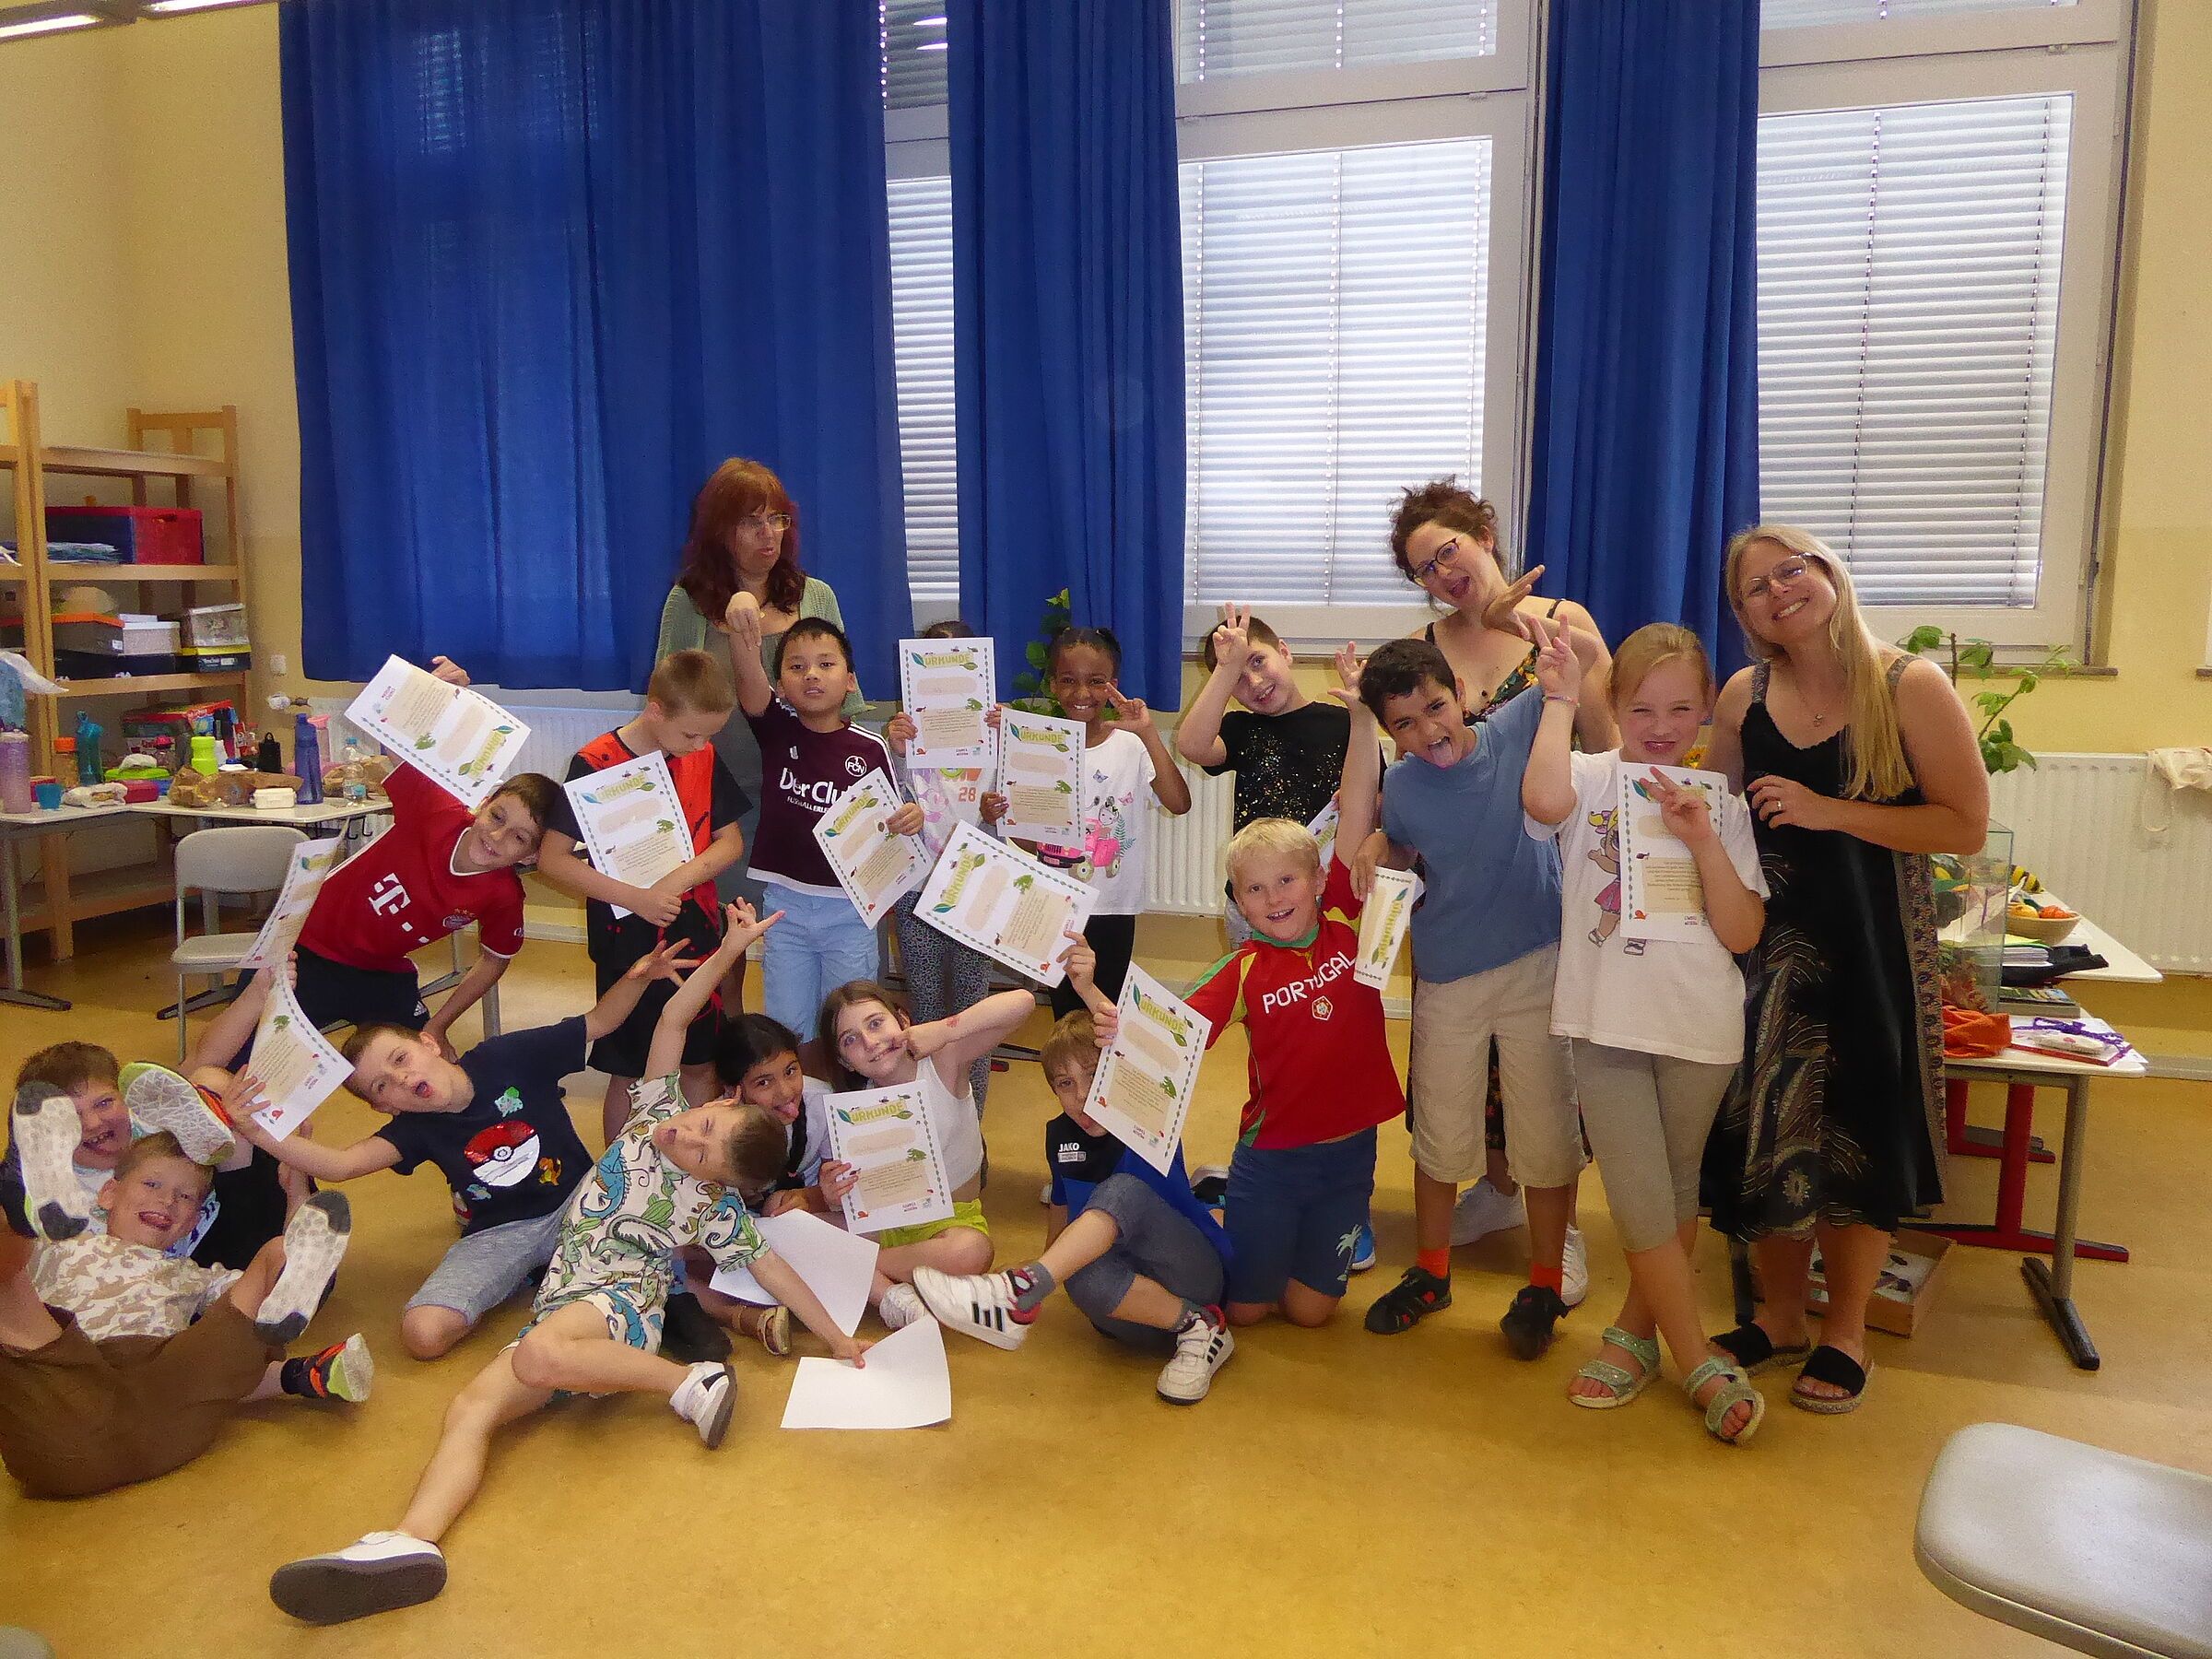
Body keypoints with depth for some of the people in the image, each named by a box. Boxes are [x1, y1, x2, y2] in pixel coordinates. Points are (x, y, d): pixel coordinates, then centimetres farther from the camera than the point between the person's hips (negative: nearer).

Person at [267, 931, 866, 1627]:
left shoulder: (715, 1203, -3)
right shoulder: (660, 1111, 8)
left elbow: (769, 1265, 1)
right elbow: (673, 1019, 4)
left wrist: (836, 1338, -3)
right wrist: (727, 951, -6)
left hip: (619, 1302, -6)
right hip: (559, 1308, 6)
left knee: (538, 1356, -38)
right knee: (472, 1407, -18)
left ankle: (692, 1383, -24)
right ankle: (411, 1543, -38)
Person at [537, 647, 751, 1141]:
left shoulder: (703, 758, 1)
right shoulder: (595, 764, -14)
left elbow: (731, 841, 2)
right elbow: (552, 860, -14)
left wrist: (679, 879, -17)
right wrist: (636, 899, -24)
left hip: (696, 934, 4)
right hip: (630, 940, -4)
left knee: (699, 1062, 14)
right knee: (629, 1073, 8)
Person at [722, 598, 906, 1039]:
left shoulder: (870, 748, -5)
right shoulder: (777, 728, -4)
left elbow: (887, 824, 5)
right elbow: (748, 678, -24)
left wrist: (909, 819, -19)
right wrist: (742, 626, -45)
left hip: (850, 908, -1)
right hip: (786, 903, 1)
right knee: (787, 1028, 12)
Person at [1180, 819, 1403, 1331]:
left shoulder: (1347, 925, -5)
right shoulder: (1243, 968, -10)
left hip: (1348, 1153, 1)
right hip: (1271, 1156, -1)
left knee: (1309, 1309, 10)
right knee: (1244, 1307, 10)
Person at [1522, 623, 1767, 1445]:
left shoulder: (1720, 804, 4)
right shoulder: (1590, 778, -1)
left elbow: (1741, 934, -3)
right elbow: (1543, 800, -28)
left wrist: (1703, 839, -14)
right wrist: (1558, 701, -17)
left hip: (1700, 1027, 2)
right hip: (1607, 1021, -2)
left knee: (1676, 1192, 15)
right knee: (1642, 1203, 0)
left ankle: (1634, 1330, 35)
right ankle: (1703, 1368, 16)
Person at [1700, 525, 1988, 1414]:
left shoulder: (1909, 687, -9)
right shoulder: (1743, 696, 2)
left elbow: (1966, 825, -13)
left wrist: (1831, 812, -20)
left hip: (1874, 942, -3)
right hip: (1765, 941, 3)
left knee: (1858, 1135, 7)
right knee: (1766, 1133, 9)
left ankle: (1845, 1331, 28)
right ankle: (1780, 1314, 30)